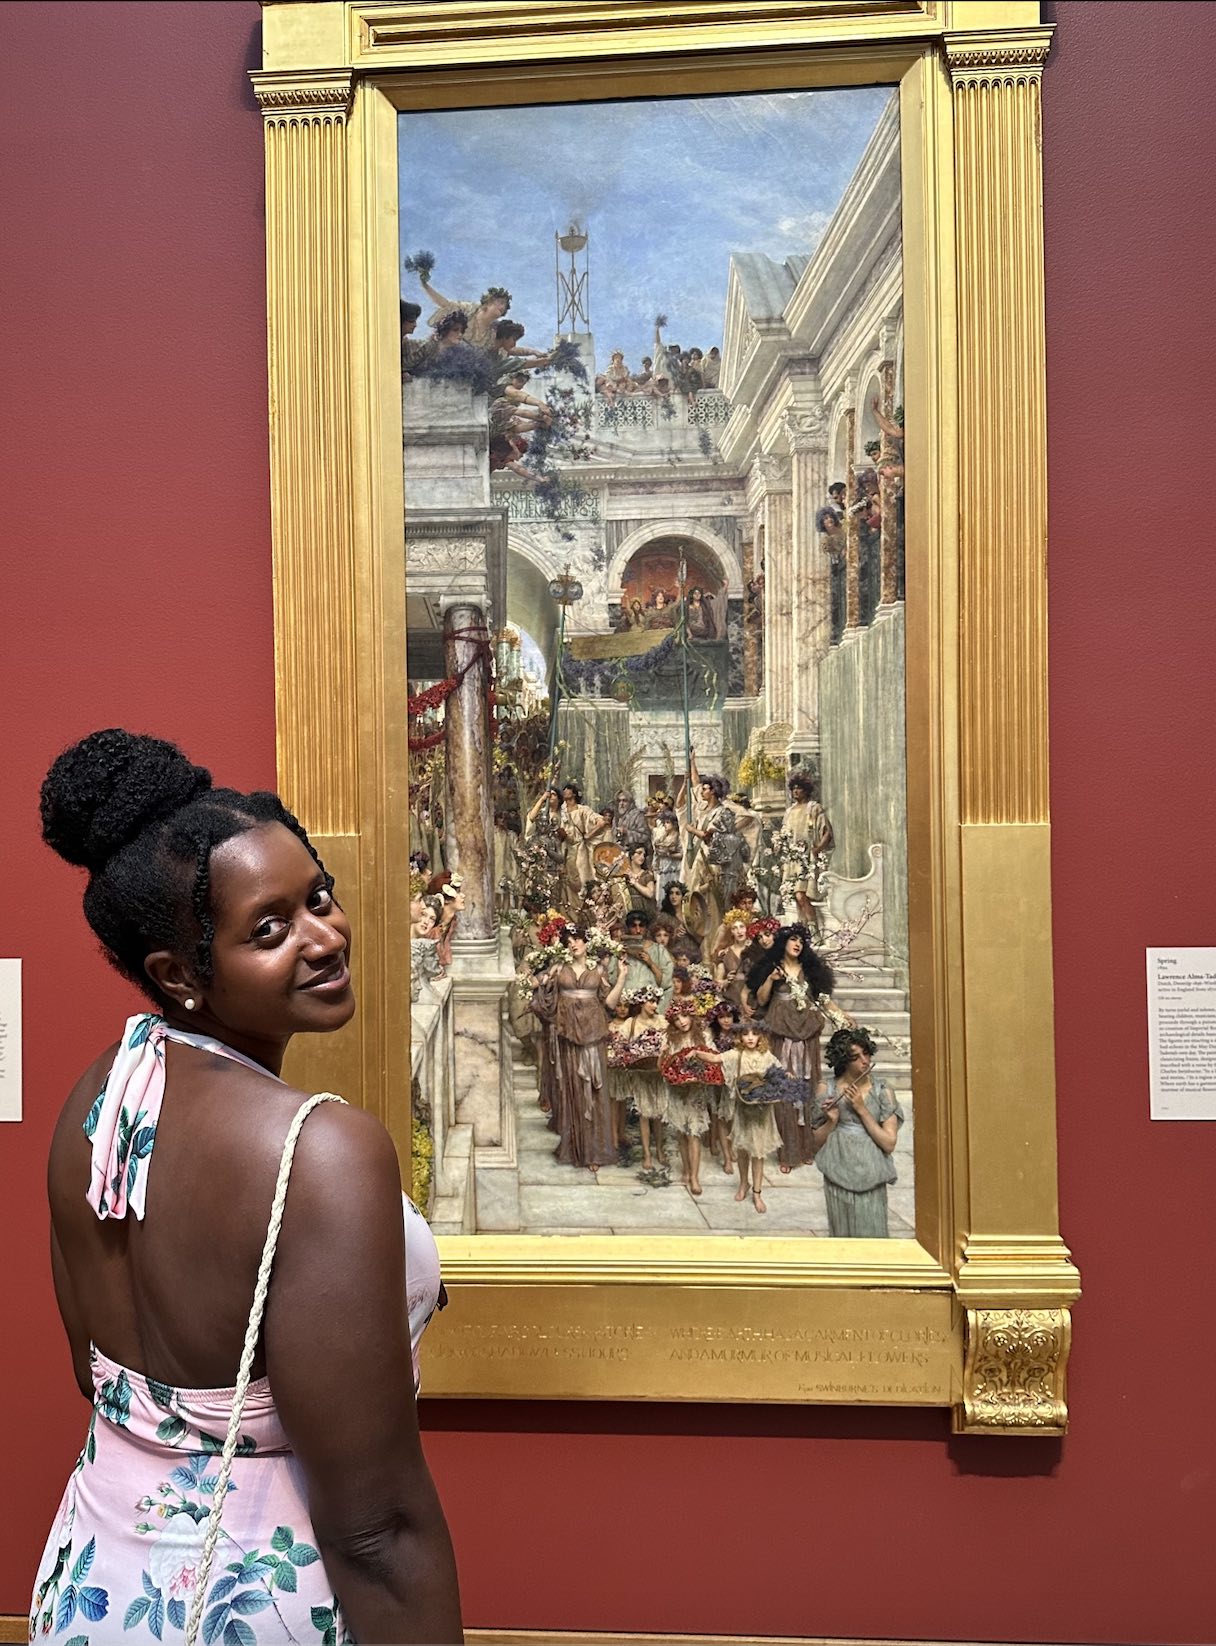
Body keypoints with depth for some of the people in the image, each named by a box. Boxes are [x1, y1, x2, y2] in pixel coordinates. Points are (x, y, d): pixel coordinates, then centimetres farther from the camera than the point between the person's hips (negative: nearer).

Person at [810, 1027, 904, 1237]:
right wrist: (832, 1120, -12)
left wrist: (861, 1109, -11)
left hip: (871, 1177, 0)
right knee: (842, 1235, 6)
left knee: (872, 1235, 0)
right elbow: (817, 1143, 7)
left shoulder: (882, 1091, 1)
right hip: (838, 1176, 0)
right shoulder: (827, 1090, 1)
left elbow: (889, 1144, -6)